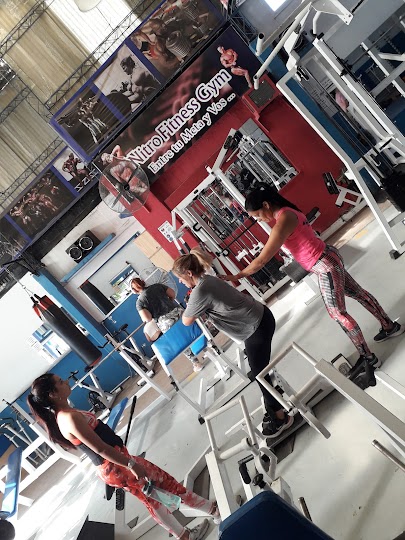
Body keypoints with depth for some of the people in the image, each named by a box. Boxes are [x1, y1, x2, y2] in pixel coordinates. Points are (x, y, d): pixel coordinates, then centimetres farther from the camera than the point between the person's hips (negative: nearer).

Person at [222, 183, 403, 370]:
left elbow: (261, 260, -25)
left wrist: (236, 276, -16)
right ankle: (390, 326, 43)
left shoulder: (282, 222, -26)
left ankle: (367, 357, 15)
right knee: (358, 293, 24)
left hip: (325, 267, -10)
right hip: (328, 259, 10)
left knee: (337, 313, 2)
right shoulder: (286, 212, 4)